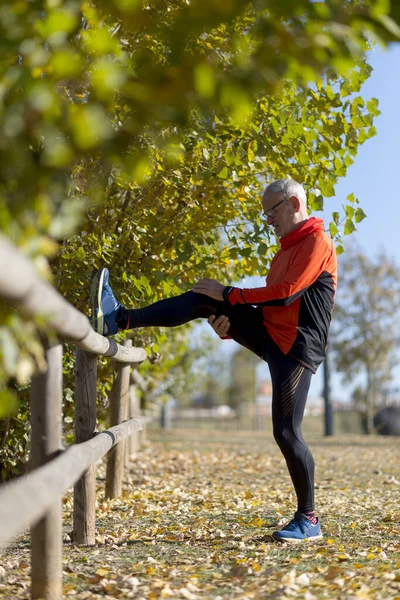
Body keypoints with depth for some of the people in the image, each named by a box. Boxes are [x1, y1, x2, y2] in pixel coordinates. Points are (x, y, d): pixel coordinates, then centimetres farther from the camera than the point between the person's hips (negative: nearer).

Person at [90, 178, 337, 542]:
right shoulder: (288, 248, 22)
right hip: (270, 334, 9)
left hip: (296, 347, -9)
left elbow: (285, 293, -19)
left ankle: (308, 521, 3)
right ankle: (118, 319, -10)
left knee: (286, 431, -8)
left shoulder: (317, 243, -8)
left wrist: (230, 295, -14)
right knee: (203, 301, -4)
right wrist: (230, 325, 0)